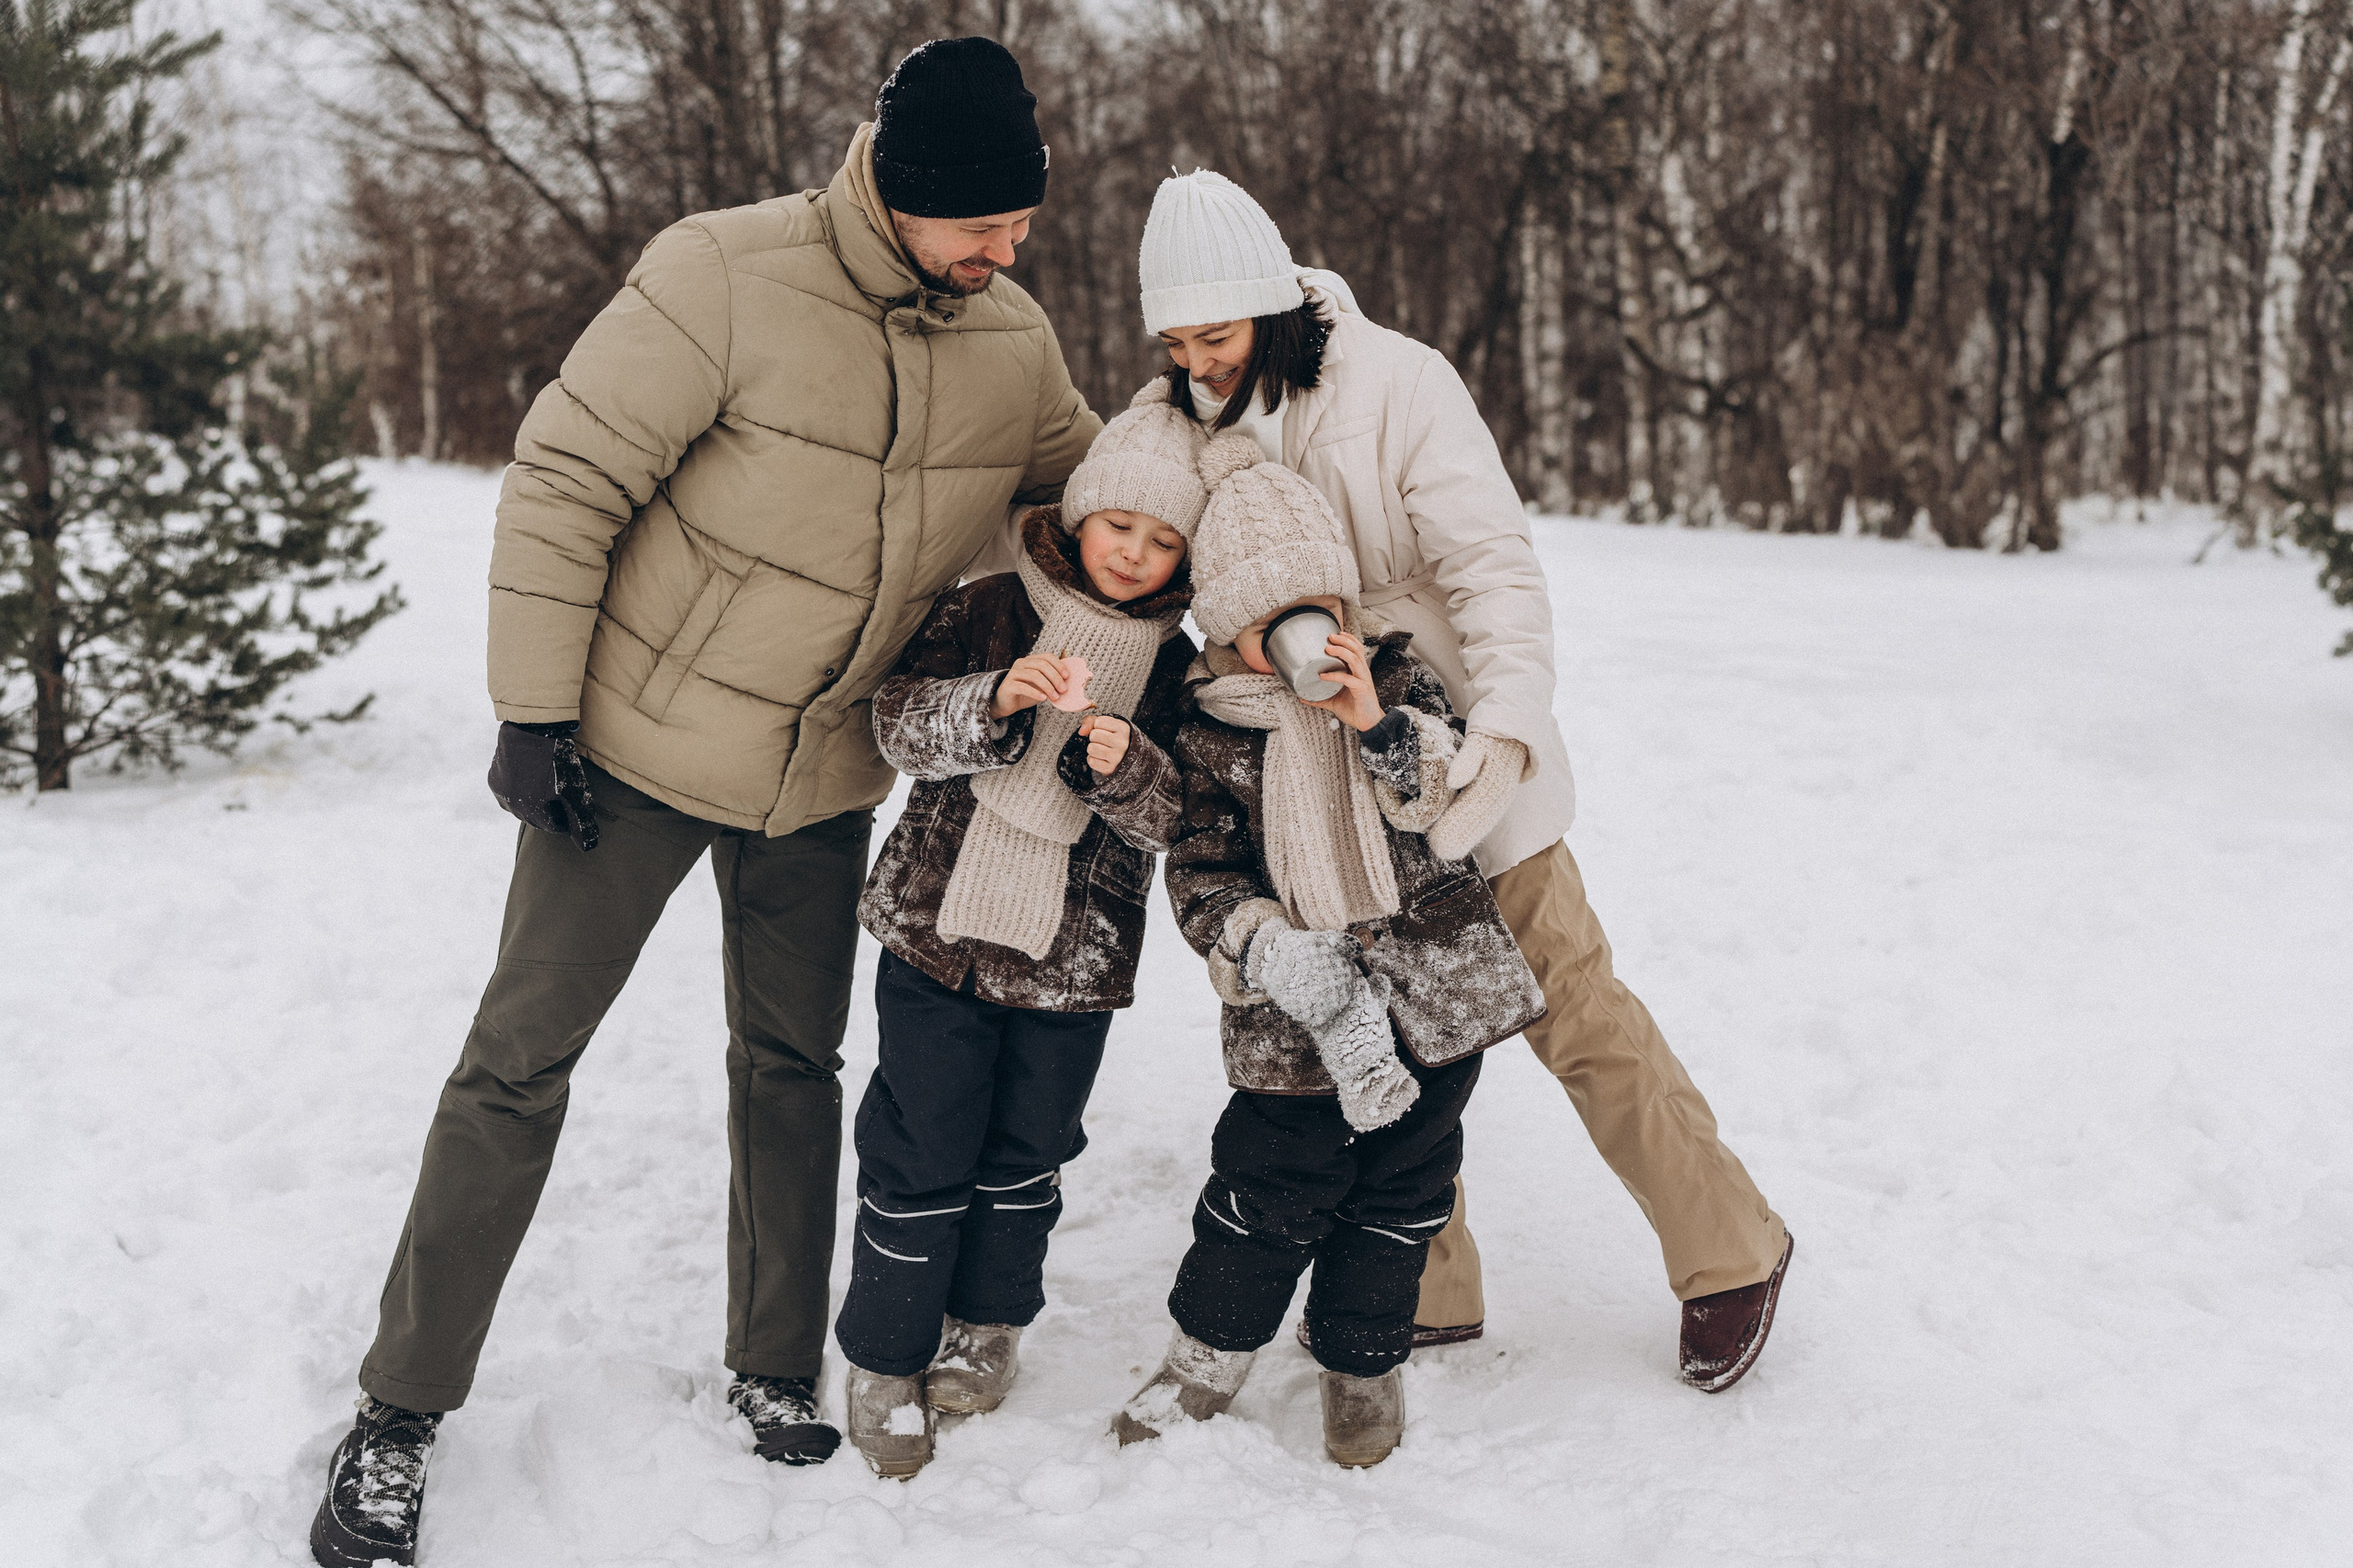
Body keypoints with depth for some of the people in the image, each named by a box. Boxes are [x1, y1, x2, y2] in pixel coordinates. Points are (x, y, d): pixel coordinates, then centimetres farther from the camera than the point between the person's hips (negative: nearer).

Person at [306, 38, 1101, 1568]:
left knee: (795, 1062, 13)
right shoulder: (728, 278, -22)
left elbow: (1093, 492, 16)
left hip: (827, 774, 5)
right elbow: (567, 477, -18)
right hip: (643, 742, -4)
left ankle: (777, 1369, 29)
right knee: (523, 1054, -1)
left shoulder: (1016, 345, -4)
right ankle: (403, 1412, 9)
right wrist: (536, 709, -18)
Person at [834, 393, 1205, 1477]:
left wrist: (1122, 765, -26)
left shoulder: (1174, 667, 1)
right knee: (920, 1146, 3)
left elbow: (1170, 817, -5)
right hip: (939, 923, -1)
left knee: (1026, 1147, 13)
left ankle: (987, 1321, 34)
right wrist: (995, 699, -26)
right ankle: (886, 1355, 17)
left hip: (1076, 952, 1)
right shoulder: (991, 610, -2)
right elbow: (900, 721, -8)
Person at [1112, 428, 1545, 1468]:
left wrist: (1376, 726, -22)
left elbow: (1458, 817, -8)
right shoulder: (1211, 732, -3)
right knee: (1269, 1188, 1)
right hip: (1294, 1011, -1)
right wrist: (1280, 955, -19)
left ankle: (1362, 1364, 28)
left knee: (1401, 1187, 10)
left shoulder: (1395, 680, 1)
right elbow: (1203, 878, -2)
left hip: (1435, 986, 2)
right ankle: (1208, 1350, 23)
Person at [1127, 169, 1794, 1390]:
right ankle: (1428, 1294, 25)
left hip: (1454, 753, -5)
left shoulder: (1396, 383, -17)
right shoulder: (1179, 419, -2)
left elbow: (1491, 566, -21)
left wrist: (1506, 726, -36)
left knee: (1569, 1009, 2)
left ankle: (1729, 1254, 19)